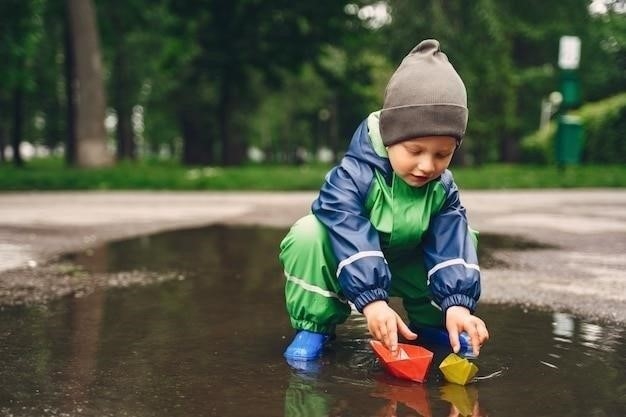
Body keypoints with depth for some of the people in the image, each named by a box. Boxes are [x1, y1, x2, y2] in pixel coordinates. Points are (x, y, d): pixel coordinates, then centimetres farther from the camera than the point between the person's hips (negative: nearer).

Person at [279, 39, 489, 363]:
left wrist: (457, 303, -40)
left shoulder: (443, 189, -16)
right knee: (307, 235, -34)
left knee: (463, 239, -11)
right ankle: (314, 327, -17)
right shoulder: (352, 176, -32)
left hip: (403, 266, 5)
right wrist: (372, 300, -54)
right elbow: (351, 241, -42)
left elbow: (450, 245, -24)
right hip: (347, 268, -4)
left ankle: (431, 325, 5)